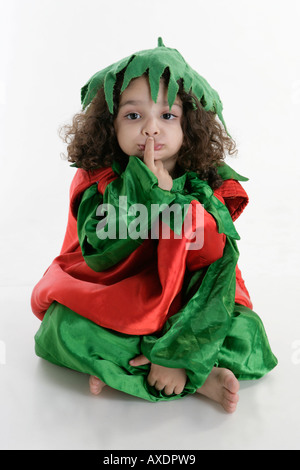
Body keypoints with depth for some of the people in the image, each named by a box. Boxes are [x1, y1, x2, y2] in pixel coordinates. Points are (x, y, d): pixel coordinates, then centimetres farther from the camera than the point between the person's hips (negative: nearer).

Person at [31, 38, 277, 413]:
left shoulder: (208, 187, -14)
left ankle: (115, 370, -17)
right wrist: (147, 189, -32)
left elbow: (212, 264, -18)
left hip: (185, 304, 0)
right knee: (62, 328, -26)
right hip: (112, 301, 0)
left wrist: (179, 351, -28)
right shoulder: (97, 179, -13)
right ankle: (198, 379, -20)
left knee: (247, 334, -20)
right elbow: (98, 255, -23)